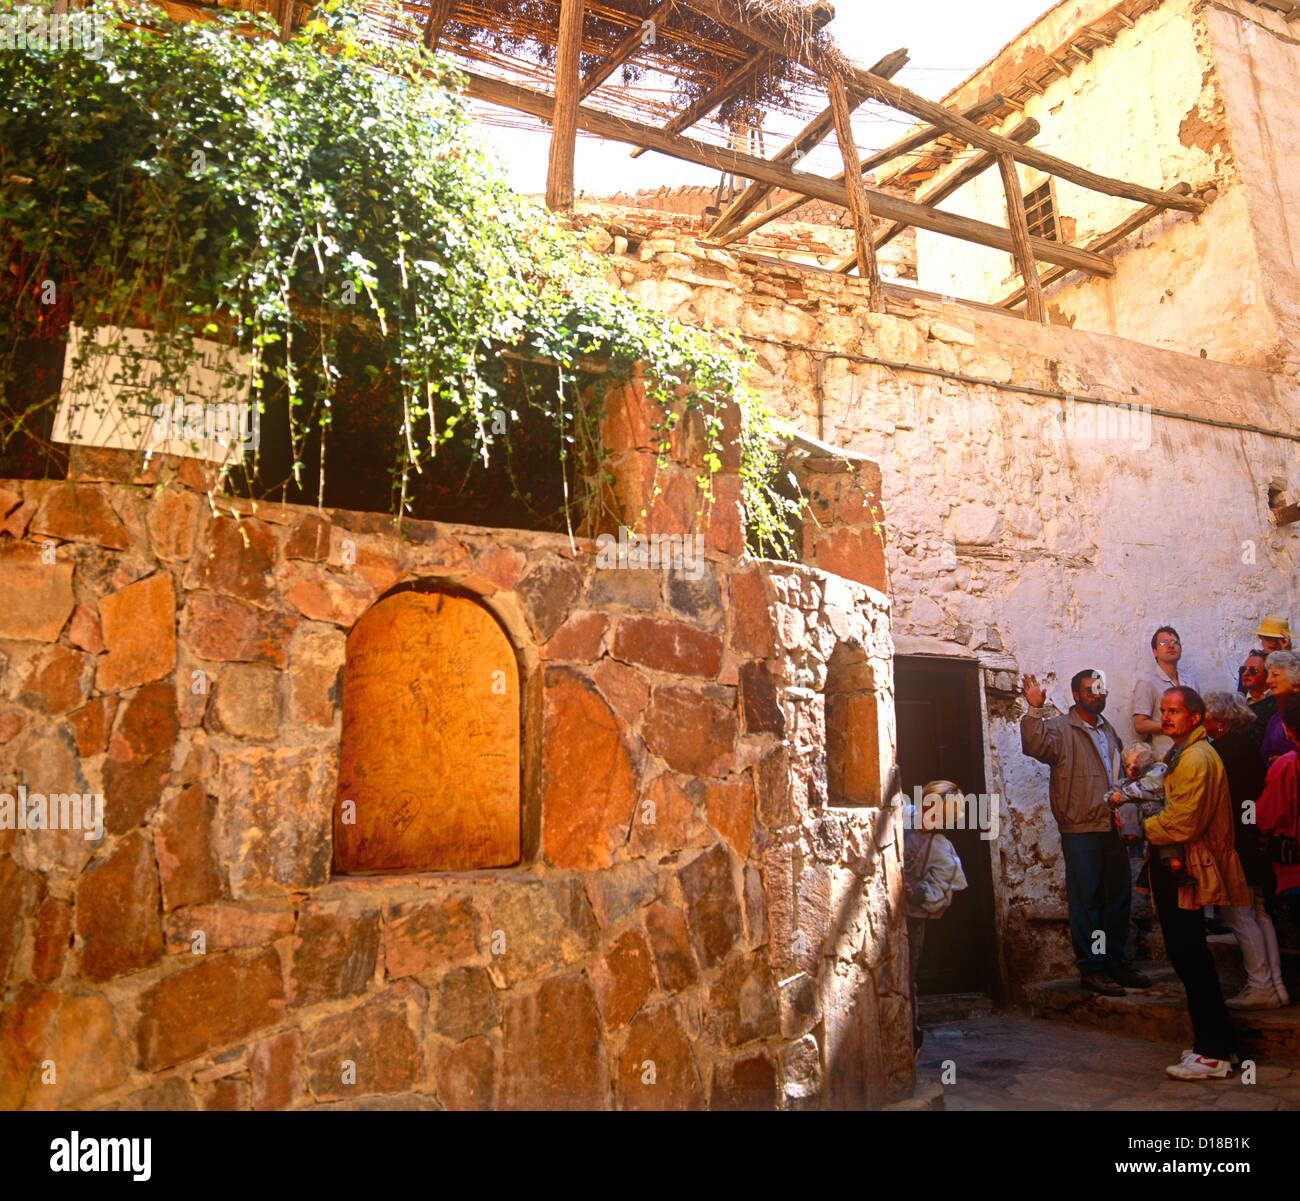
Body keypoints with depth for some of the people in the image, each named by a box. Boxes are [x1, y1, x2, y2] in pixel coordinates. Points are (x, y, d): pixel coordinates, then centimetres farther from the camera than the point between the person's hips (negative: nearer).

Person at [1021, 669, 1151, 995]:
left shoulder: (1108, 730, 18)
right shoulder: (1061, 728, -5)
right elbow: (1035, 745, -27)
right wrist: (1036, 709, -38)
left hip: (1113, 828, 7)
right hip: (1081, 830, -7)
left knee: (1119, 897, 12)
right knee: (1086, 901, -1)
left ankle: (1115, 962, 24)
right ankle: (1090, 968, 7)